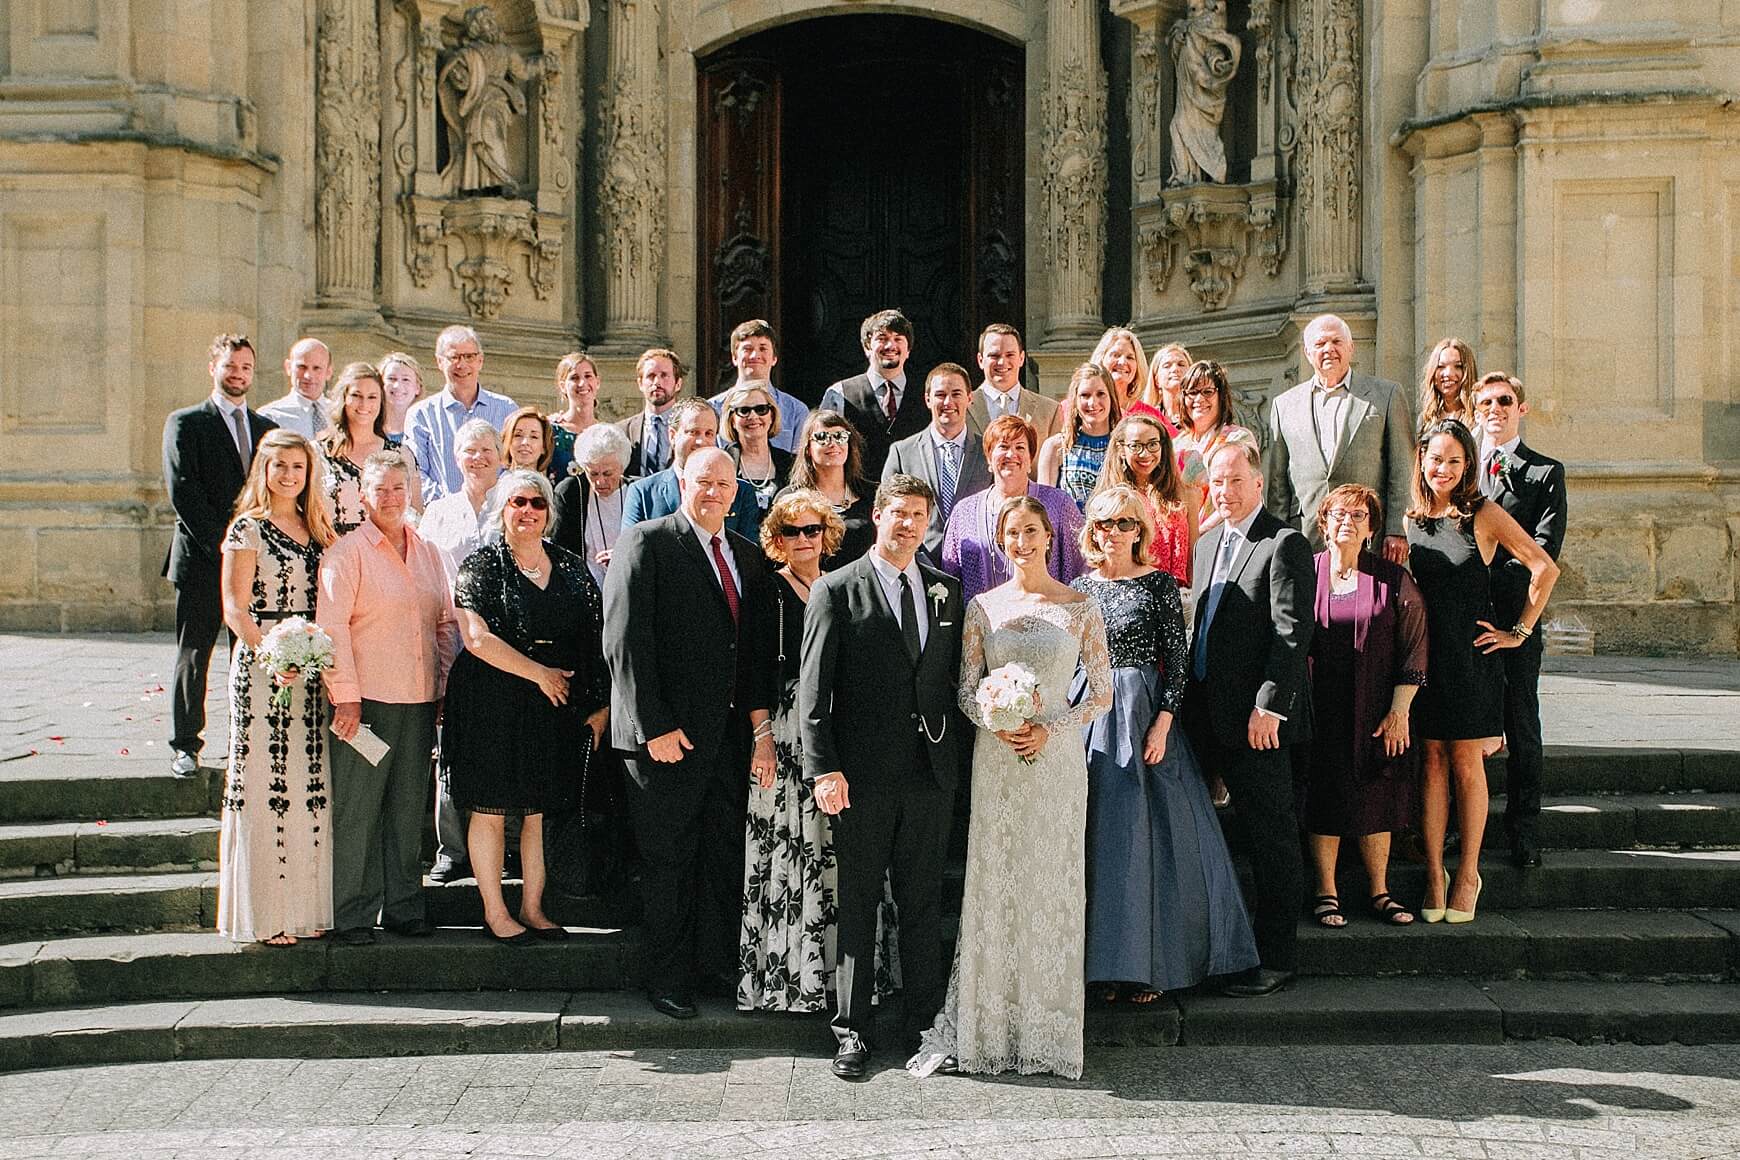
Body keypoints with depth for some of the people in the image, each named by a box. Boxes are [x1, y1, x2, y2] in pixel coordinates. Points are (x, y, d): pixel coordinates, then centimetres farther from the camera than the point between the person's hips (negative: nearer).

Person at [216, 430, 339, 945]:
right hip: (262, 665, -6)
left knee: (310, 785, 6)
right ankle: (264, 915, 1)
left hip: (312, 667, 6)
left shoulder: (316, 530, 15)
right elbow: (235, 609, -9)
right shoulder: (248, 529, -3)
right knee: (266, 786, -5)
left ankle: (305, 906, 13)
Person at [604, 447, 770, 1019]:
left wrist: (756, 716, 3)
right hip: (668, 732, -5)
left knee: (725, 851, 9)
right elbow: (624, 642, -13)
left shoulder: (748, 555, 13)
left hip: (728, 730, 5)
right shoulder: (646, 542, -7)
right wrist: (655, 726, -16)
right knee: (669, 858, 4)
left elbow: (753, 645, 15)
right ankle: (667, 977, 17)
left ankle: (719, 963, 23)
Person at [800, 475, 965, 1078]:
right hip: (863, 773, -3)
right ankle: (852, 1030, 12)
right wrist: (824, 768, -13)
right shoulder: (836, 590, -2)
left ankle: (923, 1021, 19)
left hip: (931, 772, 4)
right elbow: (814, 688, -6)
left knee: (923, 903, 10)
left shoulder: (945, 591, 11)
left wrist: (955, 752, 6)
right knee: (858, 904, 4)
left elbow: (955, 677, 15)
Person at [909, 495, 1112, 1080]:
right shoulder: (982, 607, 5)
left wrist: (1051, 729, -11)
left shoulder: (1080, 608, 0)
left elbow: (1102, 692, 1)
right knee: (992, 886, 3)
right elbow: (966, 688, 6)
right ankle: (982, 1026, 10)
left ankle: (1046, 1028, 14)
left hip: (1057, 759, -1)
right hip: (995, 761, 1)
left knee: (1052, 888, 3)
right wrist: (997, 724, -13)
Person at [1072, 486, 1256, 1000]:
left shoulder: (1158, 584, -1)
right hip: (1087, 714, 3)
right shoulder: (1079, 587, 9)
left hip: (1144, 713, -3)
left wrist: (1163, 722, -13)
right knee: (1097, 835, 4)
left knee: (1144, 833, -3)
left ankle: (1145, 963, 5)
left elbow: (1177, 657, -5)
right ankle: (1106, 961, 11)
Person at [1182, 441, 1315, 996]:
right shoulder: (1206, 545, 17)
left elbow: (1293, 631, -15)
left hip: (1259, 719, -7)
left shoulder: (1286, 543, -8)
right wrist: (1191, 702, 13)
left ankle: (1275, 956, 6)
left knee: (1271, 836, 0)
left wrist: (1269, 706, -19)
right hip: (1211, 716, 7)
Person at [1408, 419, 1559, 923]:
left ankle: (1468, 874, 10)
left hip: (1471, 653, -3)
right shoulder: (1409, 517, 7)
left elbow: (1545, 568, -7)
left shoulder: (1484, 515, -4)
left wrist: (1519, 631, -5)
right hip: (1423, 651, 3)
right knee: (1431, 764, 4)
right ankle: (1434, 874, 9)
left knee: (1466, 764, 1)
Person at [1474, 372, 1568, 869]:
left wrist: (1489, 581, -13)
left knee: (1521, 725, 1)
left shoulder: (1545, 473, 7)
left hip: (1514, 615, -2)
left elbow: (1543, 551, -3)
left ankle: (1522, 827, 8)